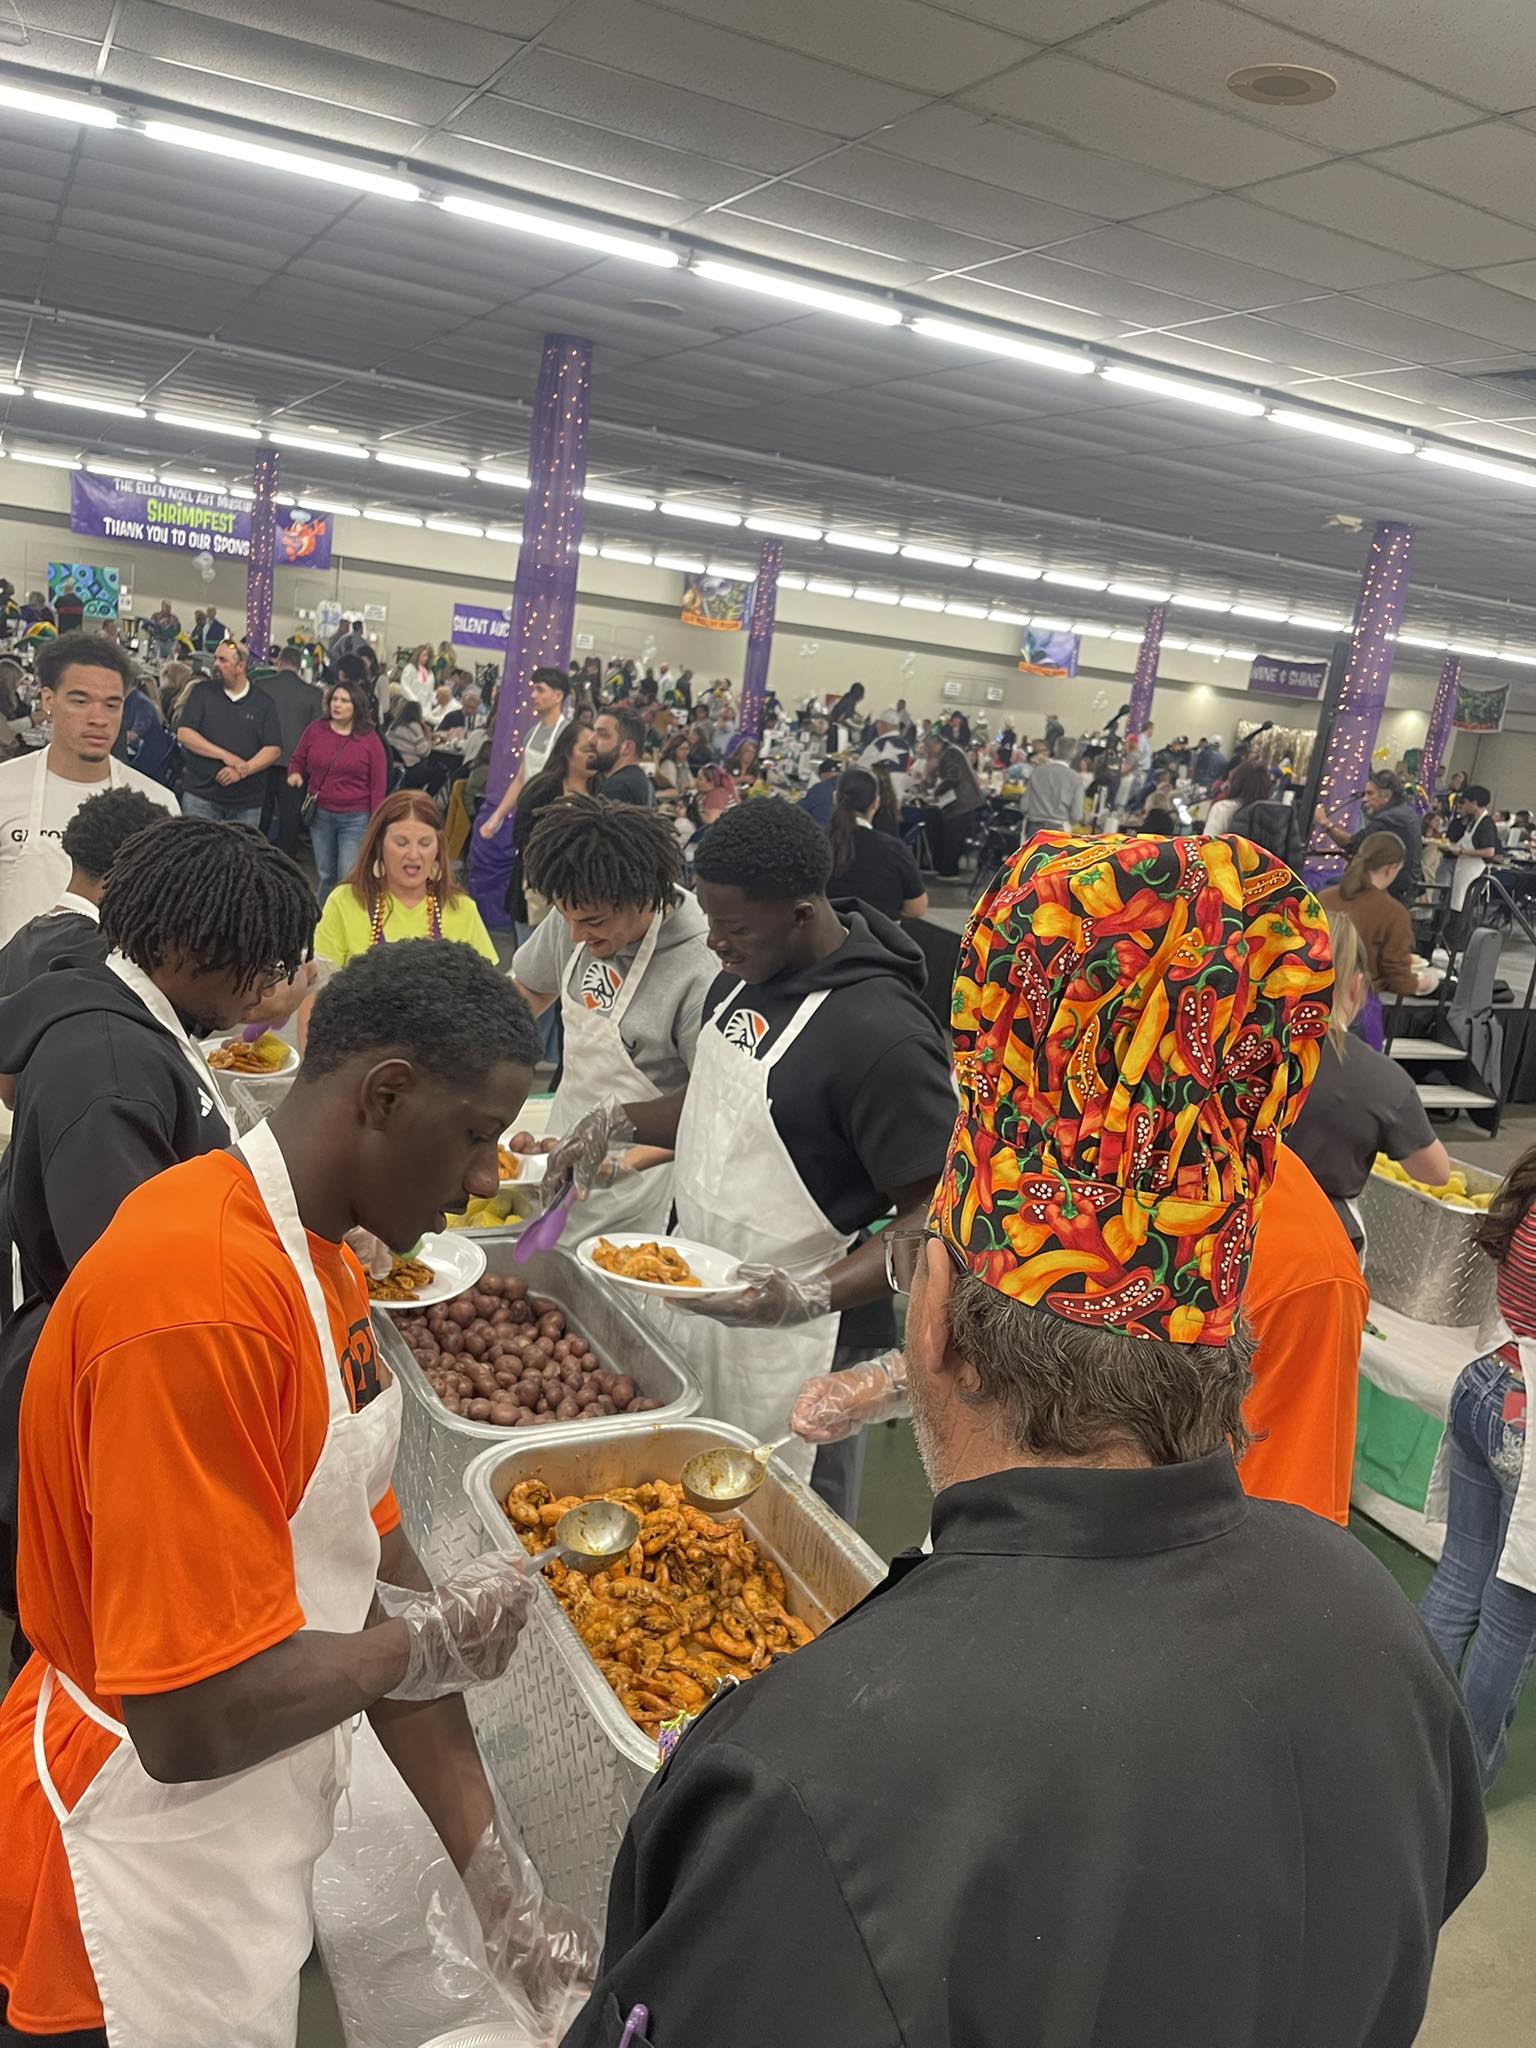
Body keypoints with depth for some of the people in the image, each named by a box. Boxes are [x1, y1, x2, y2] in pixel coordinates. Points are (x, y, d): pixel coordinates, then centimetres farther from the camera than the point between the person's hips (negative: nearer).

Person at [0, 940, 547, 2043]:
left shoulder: (320, 1263, 0)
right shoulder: (199, 1299, -30)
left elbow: (373, 1569, 2)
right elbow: (194, 1721, -31)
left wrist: (493, 1876, 3)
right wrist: (431, 1641, -13)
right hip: (149, 1911, -8)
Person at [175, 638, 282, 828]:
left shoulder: (263, 702, 6)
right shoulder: (202, 692, 5)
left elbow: (274, 748, 0)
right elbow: (184, 733, -4)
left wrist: (243, 771, -16)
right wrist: (226, 756, -15)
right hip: (201, 796, 0)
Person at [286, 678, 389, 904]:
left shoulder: (370, 740, -5)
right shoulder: (315, 730, 2)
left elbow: (378, 784, -4)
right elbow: (297, 761, 15)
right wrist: (295, 774, -9)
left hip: (355, 818, -3)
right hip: (320, 814, 3)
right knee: (324, 875, 14)